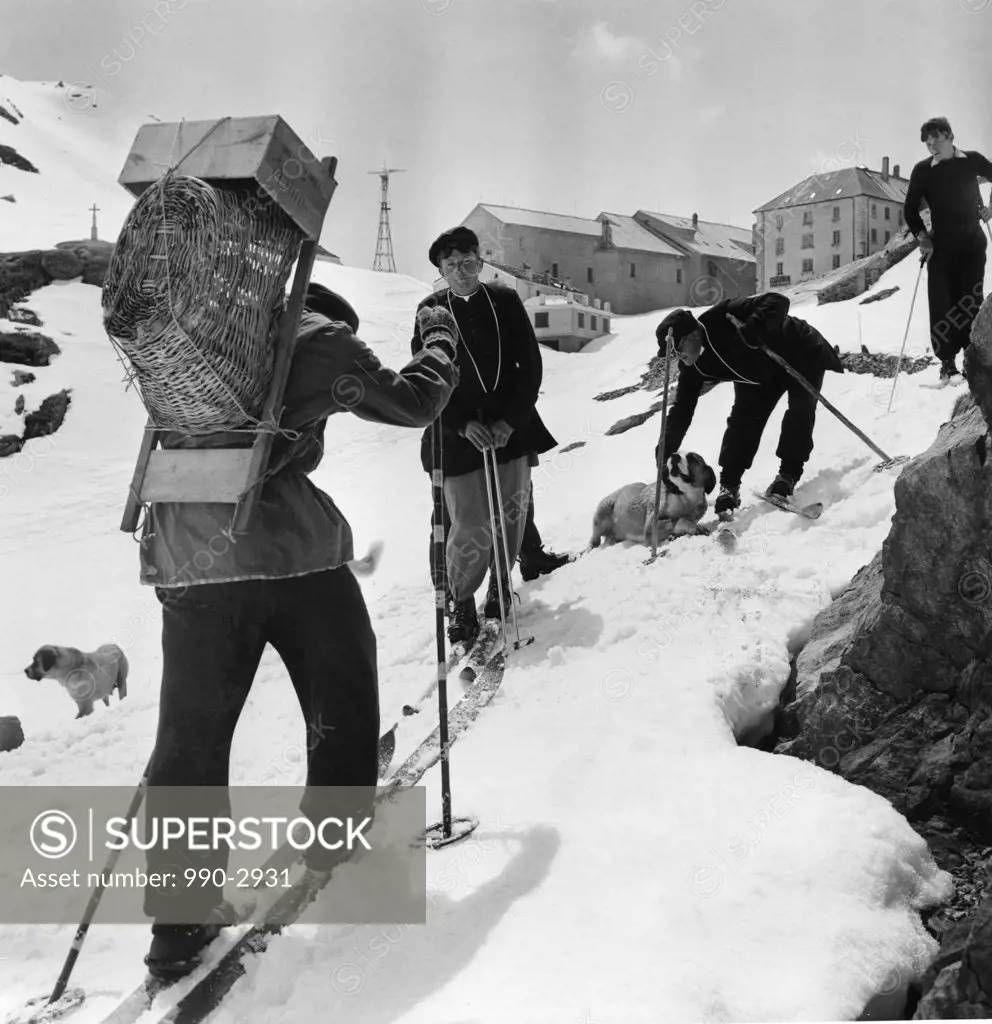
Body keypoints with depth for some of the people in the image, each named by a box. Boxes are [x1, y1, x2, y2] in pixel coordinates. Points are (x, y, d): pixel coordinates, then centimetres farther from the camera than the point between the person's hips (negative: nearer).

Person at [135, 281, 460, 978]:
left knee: (191, 738, 9)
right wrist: (440, 339, 28)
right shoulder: (320, 338, 6)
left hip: (186, 557, 5)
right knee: (344, 700, 19)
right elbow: (412, 402, 12)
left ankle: (179, 922, 9)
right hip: (291, 550, -4)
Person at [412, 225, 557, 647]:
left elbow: (531, 366, 2)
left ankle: (500, 586, 29)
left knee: (511, 514, 6)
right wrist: (463, 425, -13)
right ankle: (461, 601, 17)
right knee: (471, 529, -6)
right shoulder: (430, 311, 0)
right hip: (458, 436, -2)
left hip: (511, 429, 2)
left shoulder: (505, 301, 2)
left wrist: (510, 421, -8)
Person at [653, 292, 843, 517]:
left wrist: (754, 327, -57)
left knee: (800, 411, -21)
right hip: (762, 374, 6)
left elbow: (778, 302, -40)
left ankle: (788, 475, -10)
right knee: (743, 418, -9)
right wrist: (666, 448, -19)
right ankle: (729, 486, -4)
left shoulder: (724, 317, -37)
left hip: (802, 353, -5)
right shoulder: (693, 367, -17)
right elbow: (682, 408, -11)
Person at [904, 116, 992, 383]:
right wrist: (922, 236, -7)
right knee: (943, 303, -7)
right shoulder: (923, 170, -1)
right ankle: (947, 362, -3)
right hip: (941, 246, -1)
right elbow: (910, 208, 5)